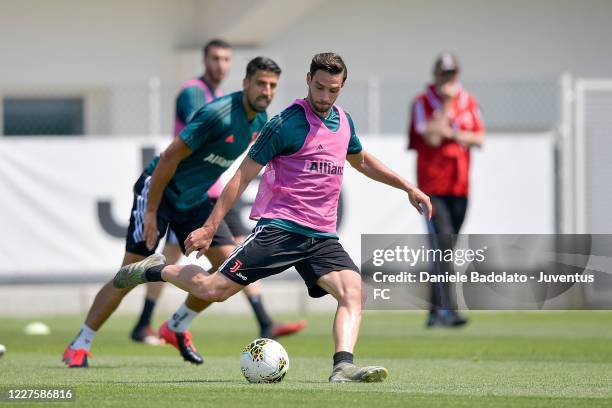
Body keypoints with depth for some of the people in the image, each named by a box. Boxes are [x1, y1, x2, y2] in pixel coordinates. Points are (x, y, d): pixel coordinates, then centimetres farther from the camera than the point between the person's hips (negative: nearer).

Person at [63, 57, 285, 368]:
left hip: (194, 201, 8)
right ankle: (79, 346, -2)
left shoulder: (259, 122, 0)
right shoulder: (219, 114, -26)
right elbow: (170, 157, -24)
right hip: (160, 191, -8)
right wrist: (151, 211, -22)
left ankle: (176, 328, 16)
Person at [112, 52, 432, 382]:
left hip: (322, 238, 6)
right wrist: (210, 227, -10)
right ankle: (156, 271, 18)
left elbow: (361, 160, 35)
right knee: (213, 290, -9)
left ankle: (343, 367, -34)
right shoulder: (287, 123, -10)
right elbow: (243, 175, -7)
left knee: (353, 290, -20)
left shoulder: (344, 121, 12)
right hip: (280, 228, -6)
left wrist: (407, 187, 34)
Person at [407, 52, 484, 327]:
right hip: (432, 186, -5)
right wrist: (446, 104, -16)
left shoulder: (468, 102, 10)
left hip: (459, 187, 5)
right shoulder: (422, 103, -4)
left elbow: (479, 139, 1)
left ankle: (436, 311, 18)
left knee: (446, 249, 9)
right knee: (443, 240, -18)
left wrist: (452, 133, -13)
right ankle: (446, 309, -25)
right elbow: (431, 137, -17)